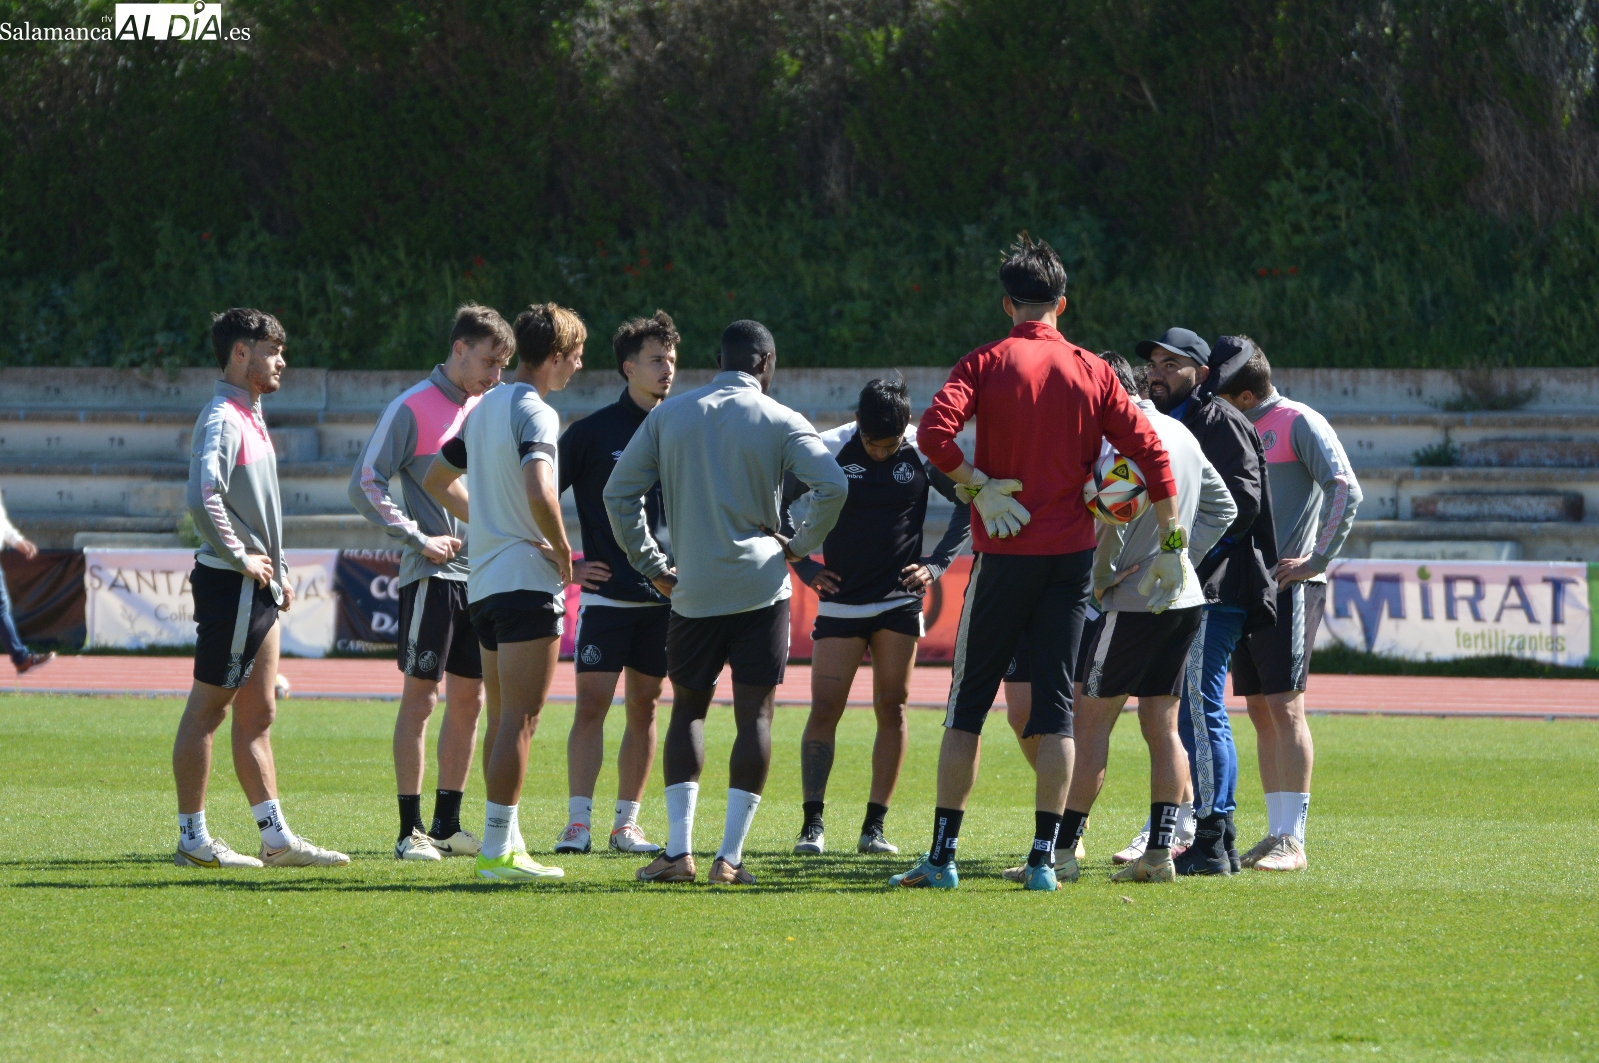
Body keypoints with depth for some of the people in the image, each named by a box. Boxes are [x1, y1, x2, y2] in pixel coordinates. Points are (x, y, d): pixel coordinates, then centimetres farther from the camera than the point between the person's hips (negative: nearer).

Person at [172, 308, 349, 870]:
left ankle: (276, 837, 12)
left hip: (258, 588, 10)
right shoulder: (222, 419, -14)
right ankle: (192, 839, 0)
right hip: (229, 586, -10)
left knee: (257, 713, 10)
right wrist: (241, 558, -19)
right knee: (208, 708, -4)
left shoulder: (251, 418, 18)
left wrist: (279, 568, 18)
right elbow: (203, 498, -28)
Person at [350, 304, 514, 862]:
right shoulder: (413, 408, -6)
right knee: (420, 697, -6)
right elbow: (366, 484, -10)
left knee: (468, 700, 9)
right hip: (431, 578, -7)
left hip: (482, 575, 7)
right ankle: (410, 830, -3)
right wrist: (419, 540, -14)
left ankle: (448, 824, 16)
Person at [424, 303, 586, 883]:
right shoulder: (535, 411, -13)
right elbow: (540, 493, -28)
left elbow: (436, 480, 27)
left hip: (483, 583, 9)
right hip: (527, 580, -9)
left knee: (503, 719, 15)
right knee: (520, 718, -9)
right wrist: (563, 552, -14)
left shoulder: (485, 407, 16)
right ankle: (498, 850, -13)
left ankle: (503, 841, 18)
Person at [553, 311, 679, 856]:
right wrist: (562, 564, -3)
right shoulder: (593, 432, -2)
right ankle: (577, 822, -7)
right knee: (592, 702, -9)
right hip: (605, 594, -4)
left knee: (644, 708, 6)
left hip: (664, 596, 4)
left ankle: (626, 822, 12)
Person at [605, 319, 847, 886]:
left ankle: (679, 851, 4)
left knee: (687, 710, 14)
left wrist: (651, 565, 12)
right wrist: (801, 544, 2)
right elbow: (831, 484, -13)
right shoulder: (780, 421, -1)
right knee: (754, 715, 1)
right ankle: (729, 858, -5)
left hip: (694, 590, 2)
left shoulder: (670, 414, 7)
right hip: (761, 586, -2)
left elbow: (619, 492, 5)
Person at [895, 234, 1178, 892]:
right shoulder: (1092, 372, 3)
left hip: (1004, 551, -2)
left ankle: (942, 855, 5)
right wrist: (1172, 544, 4)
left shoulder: (987, 364, -4)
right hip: (1071, 555, 2)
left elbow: (933, 432, -20)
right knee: (1055, 707, 5)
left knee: (968, 706, 6)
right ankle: (1045, 857, 0)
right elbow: (1150, 452, 0)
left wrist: (977, 485, -7)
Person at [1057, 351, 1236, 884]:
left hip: (1136, 602, -9)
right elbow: (1222, 507, 22)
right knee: (1162, 727, 8)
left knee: (1093, 721, -4)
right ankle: (1159, 853, 4)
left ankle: (1063, 846, -5)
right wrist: (1182, 556, 15)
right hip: (1183, 598, 9)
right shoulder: (1182, 434, 14)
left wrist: (1101, 576, -10)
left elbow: (1114, 516, -24)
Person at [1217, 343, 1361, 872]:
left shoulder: (1299, 423, -6)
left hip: (1289, 586, -8)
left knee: (1285, 705, -12)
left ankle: (1292, 839, -12)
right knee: (1260, 711, 6)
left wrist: (1315, 560, -16)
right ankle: (1276, 833, 9)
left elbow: (1347, 492, -14)